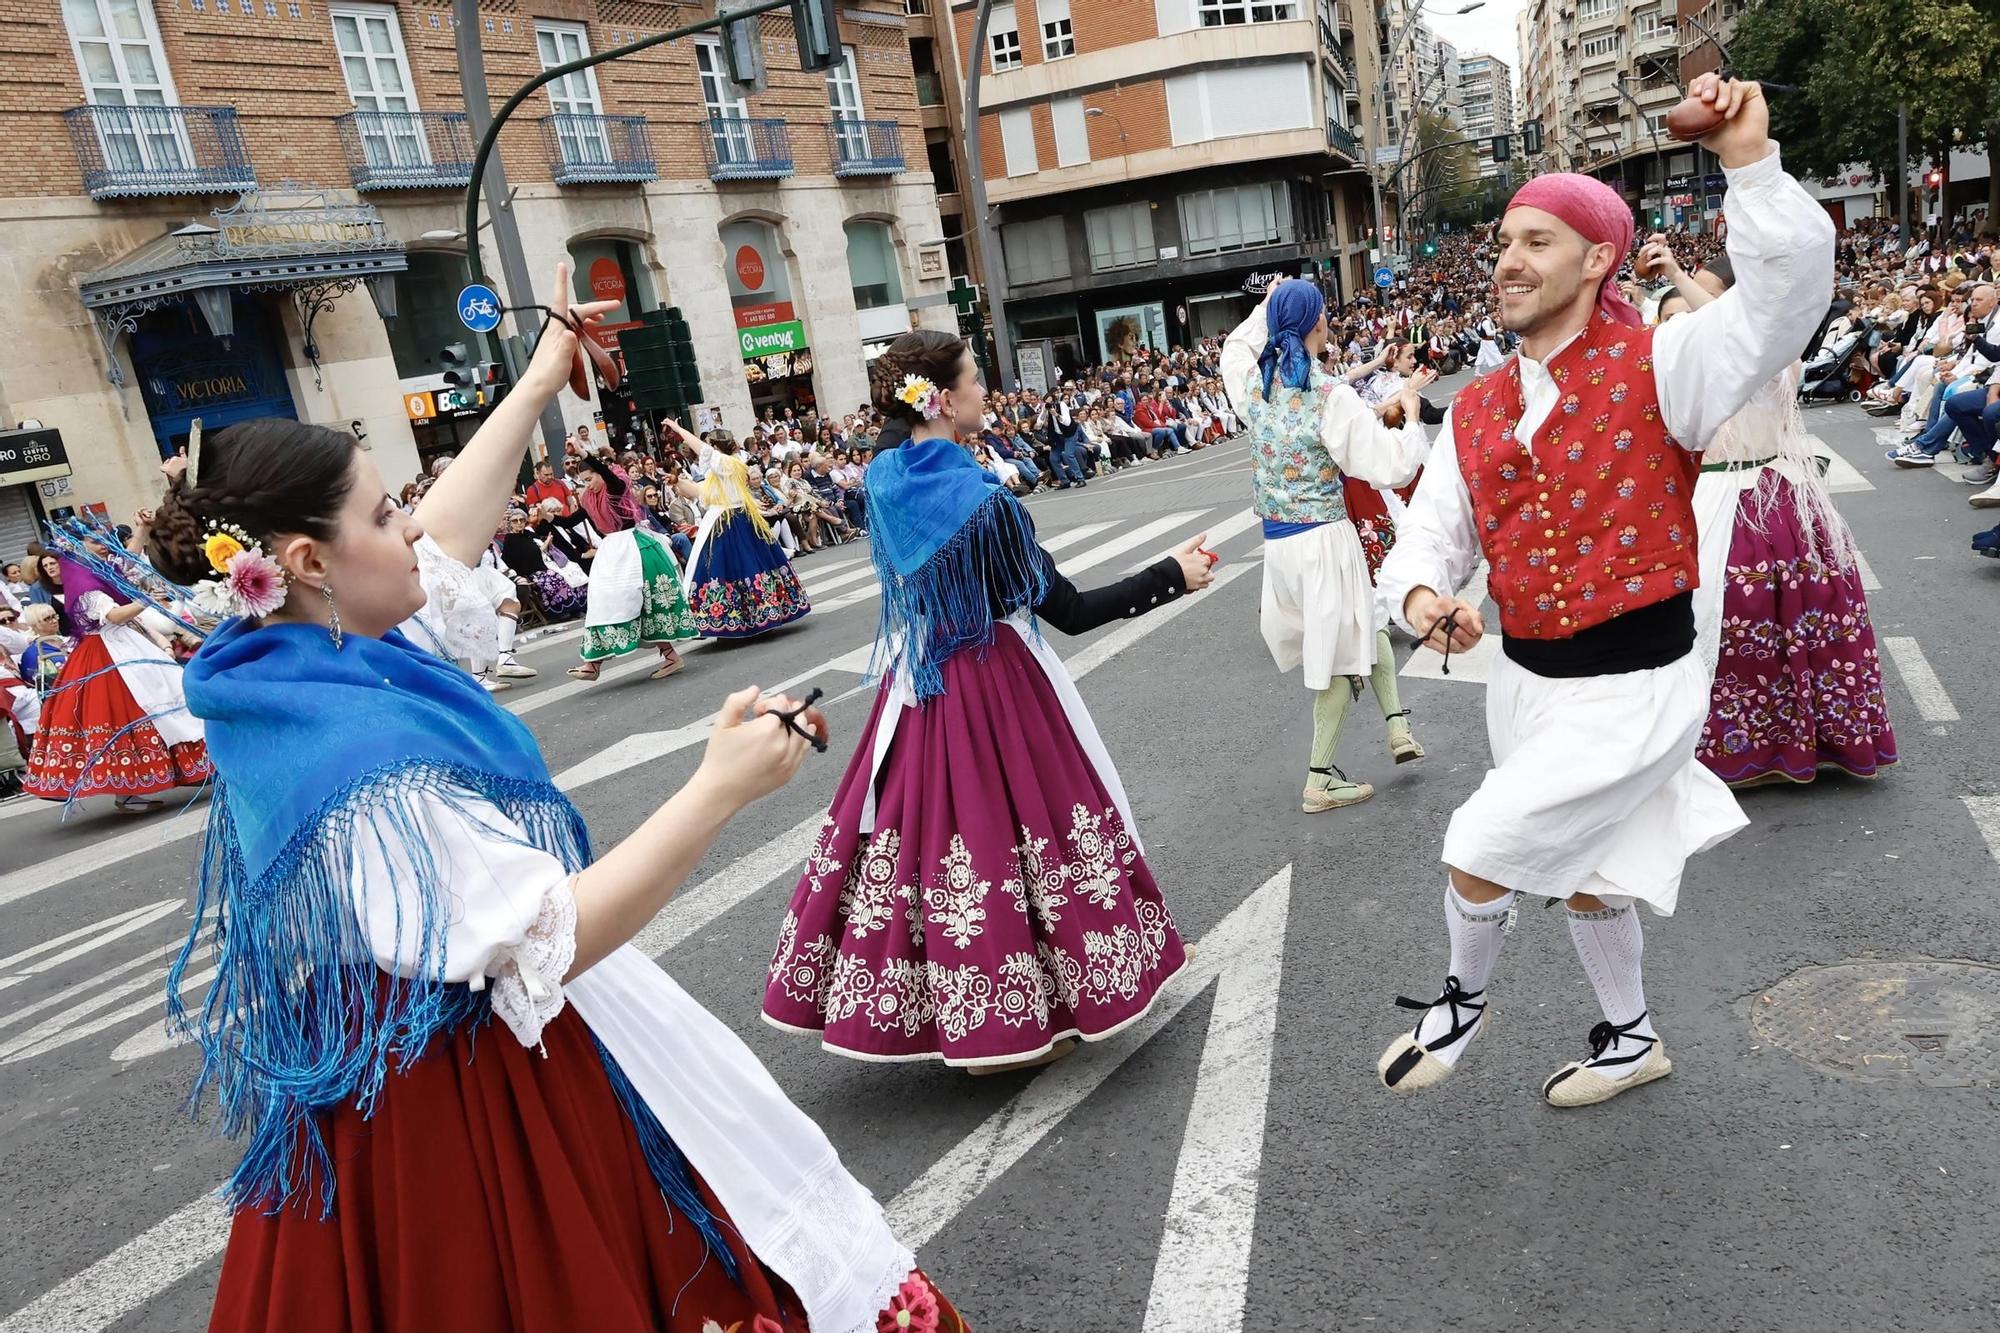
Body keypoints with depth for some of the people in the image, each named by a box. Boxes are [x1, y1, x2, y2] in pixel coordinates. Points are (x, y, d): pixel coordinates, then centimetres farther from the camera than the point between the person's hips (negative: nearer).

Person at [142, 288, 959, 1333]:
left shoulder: (290, 666, -2)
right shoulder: (362, 766, -31)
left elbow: (445, 540, 11)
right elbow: (547, 941, -31)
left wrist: (537, 385, 17)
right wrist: (719, 790, -32)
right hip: (471, 1092, -9)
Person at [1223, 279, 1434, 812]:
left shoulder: (1254, 384, 0)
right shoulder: (1332, 396, -18)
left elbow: (1234, 347, 26)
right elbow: (1391, 467, -17)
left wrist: (1267, 307, 31)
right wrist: (1410, 414, -3)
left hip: (1277, 542, 7)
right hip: (1325, 540, -7)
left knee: (1364, 624, 26)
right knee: (1341, 652, 8)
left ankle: (1397, 727, 25)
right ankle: (1320, 780, 13)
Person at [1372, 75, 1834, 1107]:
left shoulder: (1657, 368, -12)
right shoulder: (1474, 412, 3)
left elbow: (1792, 289, -27)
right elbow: (1431, 535, 1)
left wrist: (1750, 165, -38)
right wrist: (1421, 596, -21)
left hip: (1632, 692, -6)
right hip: (1524, 682, 7)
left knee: (1479, 859, -6)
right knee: (1583, 876, 23)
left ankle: (1462, 1002, 28)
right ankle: (1631, 1040, 49)